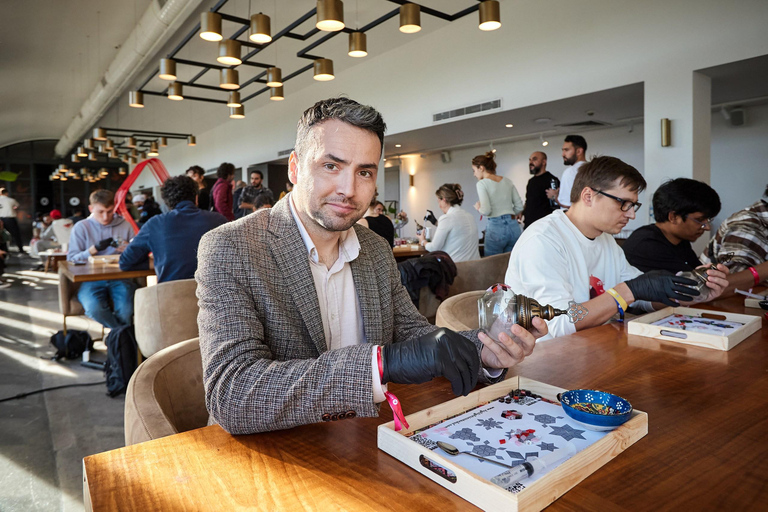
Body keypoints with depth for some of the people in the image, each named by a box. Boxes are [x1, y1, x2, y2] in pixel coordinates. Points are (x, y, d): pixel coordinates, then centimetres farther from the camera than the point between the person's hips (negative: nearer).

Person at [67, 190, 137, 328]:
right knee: (94, 308, -31)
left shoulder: (125, 225, 12)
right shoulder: (81, 227, 9)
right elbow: (71, 259, 3)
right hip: (91, 279, 0)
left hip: (119, 277, 0)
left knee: (125, 309, -30)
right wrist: (95, 249, -11)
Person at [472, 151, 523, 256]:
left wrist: (478, 208, 6)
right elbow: (519, 206, 11)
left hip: (495, 227, -6)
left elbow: (486, 211, -15)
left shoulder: (482, 183, -5)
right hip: (513, 226, 6)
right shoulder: (507, 181, 12)